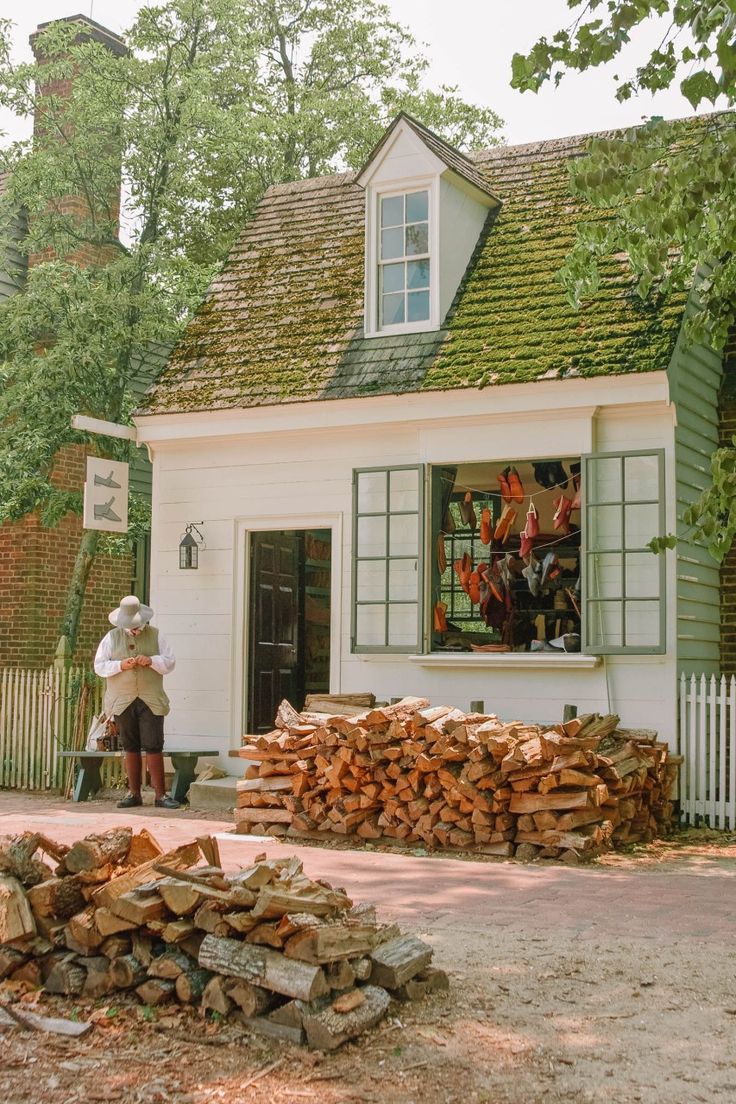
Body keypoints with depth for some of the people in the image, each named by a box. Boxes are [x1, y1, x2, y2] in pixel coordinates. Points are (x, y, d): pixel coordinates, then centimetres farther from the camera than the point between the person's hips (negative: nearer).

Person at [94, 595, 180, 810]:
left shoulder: (155, 635, 6)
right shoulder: (112, 638, 8)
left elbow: (170, 663, 4)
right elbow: (99, 666, 3)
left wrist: (151, 661, -14)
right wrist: (121, 665, -13)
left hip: (151, 701, -1)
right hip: (123, 701, 2)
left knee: (153, 746, -6)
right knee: (131, 748, 8)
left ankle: (160, 794, -2)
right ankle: (134, 794, 15)